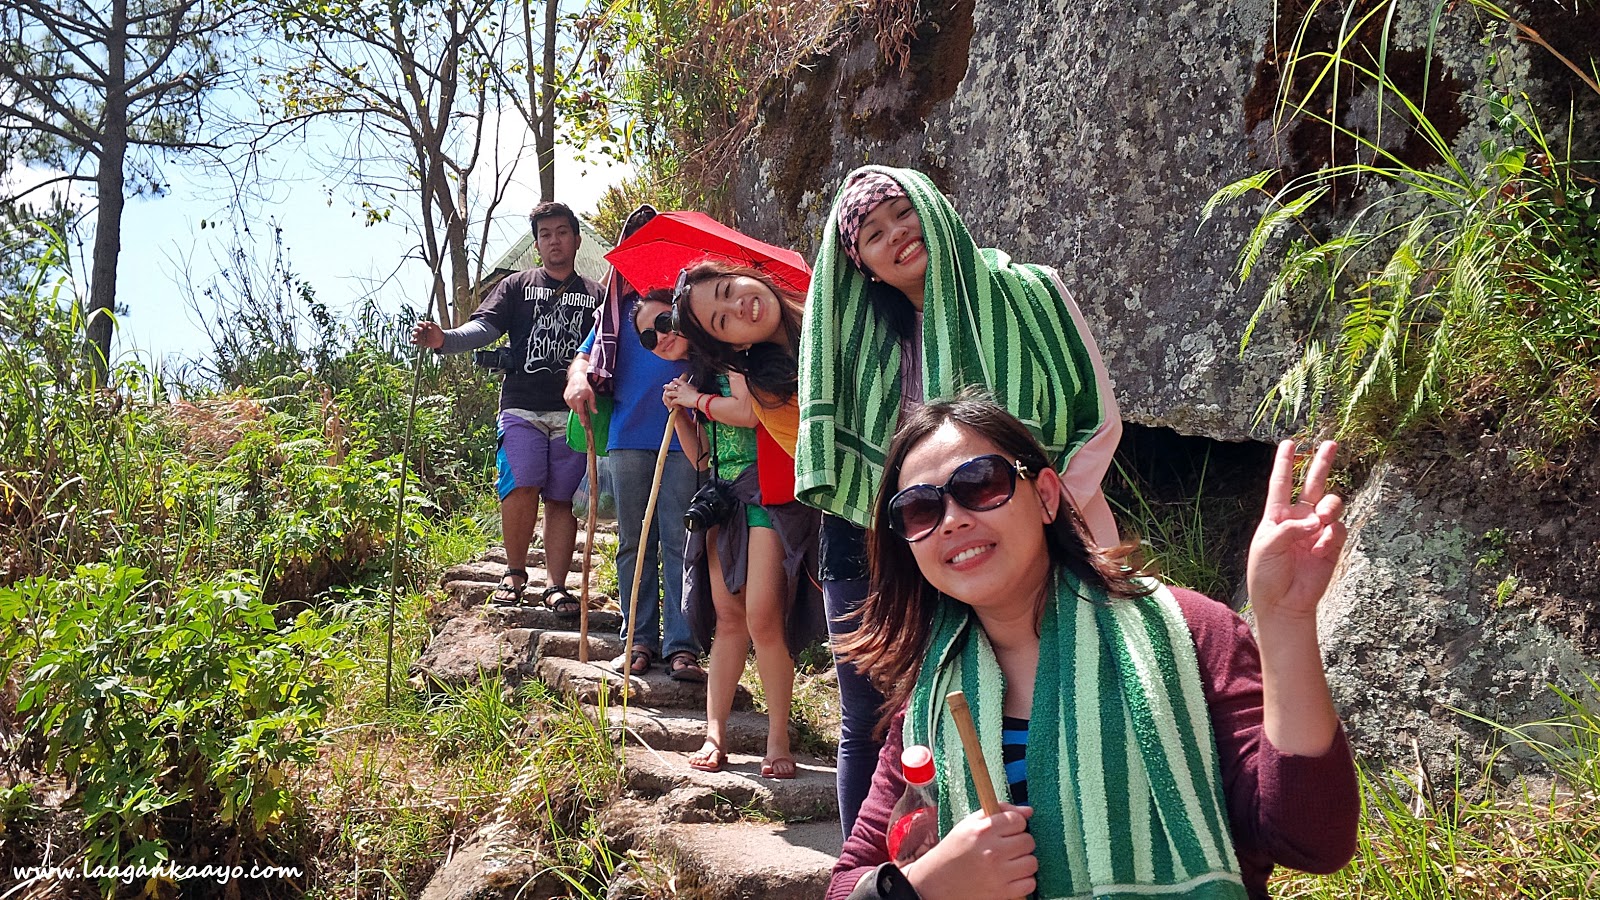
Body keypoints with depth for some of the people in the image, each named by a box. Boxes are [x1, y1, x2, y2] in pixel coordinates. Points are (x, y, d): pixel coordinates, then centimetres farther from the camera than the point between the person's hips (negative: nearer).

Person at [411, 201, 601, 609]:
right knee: (522, 486, -15)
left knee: (562, 498, 0)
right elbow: (484, 326, 0)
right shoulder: (517, 286, 13)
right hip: (522, 408, -1)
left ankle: (557, 586, 5)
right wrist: (444, 339, -18)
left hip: (572, 411, 1)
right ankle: (515, 572, 5)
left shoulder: (595, 295, 15)